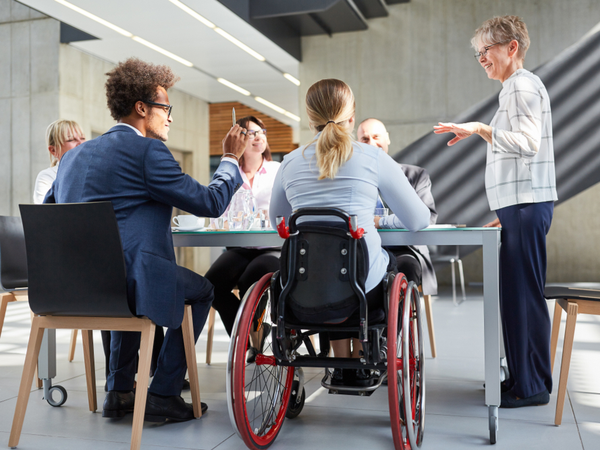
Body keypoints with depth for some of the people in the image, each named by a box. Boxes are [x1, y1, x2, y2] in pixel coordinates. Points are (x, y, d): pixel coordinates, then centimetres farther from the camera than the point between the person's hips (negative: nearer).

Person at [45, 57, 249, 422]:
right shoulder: (147, 150, -7)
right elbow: (210, 203, -6)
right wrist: (231, 158, 11)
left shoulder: (75, 155, 15)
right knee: (202, 289, 19)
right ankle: (163, 395, 17)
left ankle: (120, 391, 34)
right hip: (124, 279, -7)